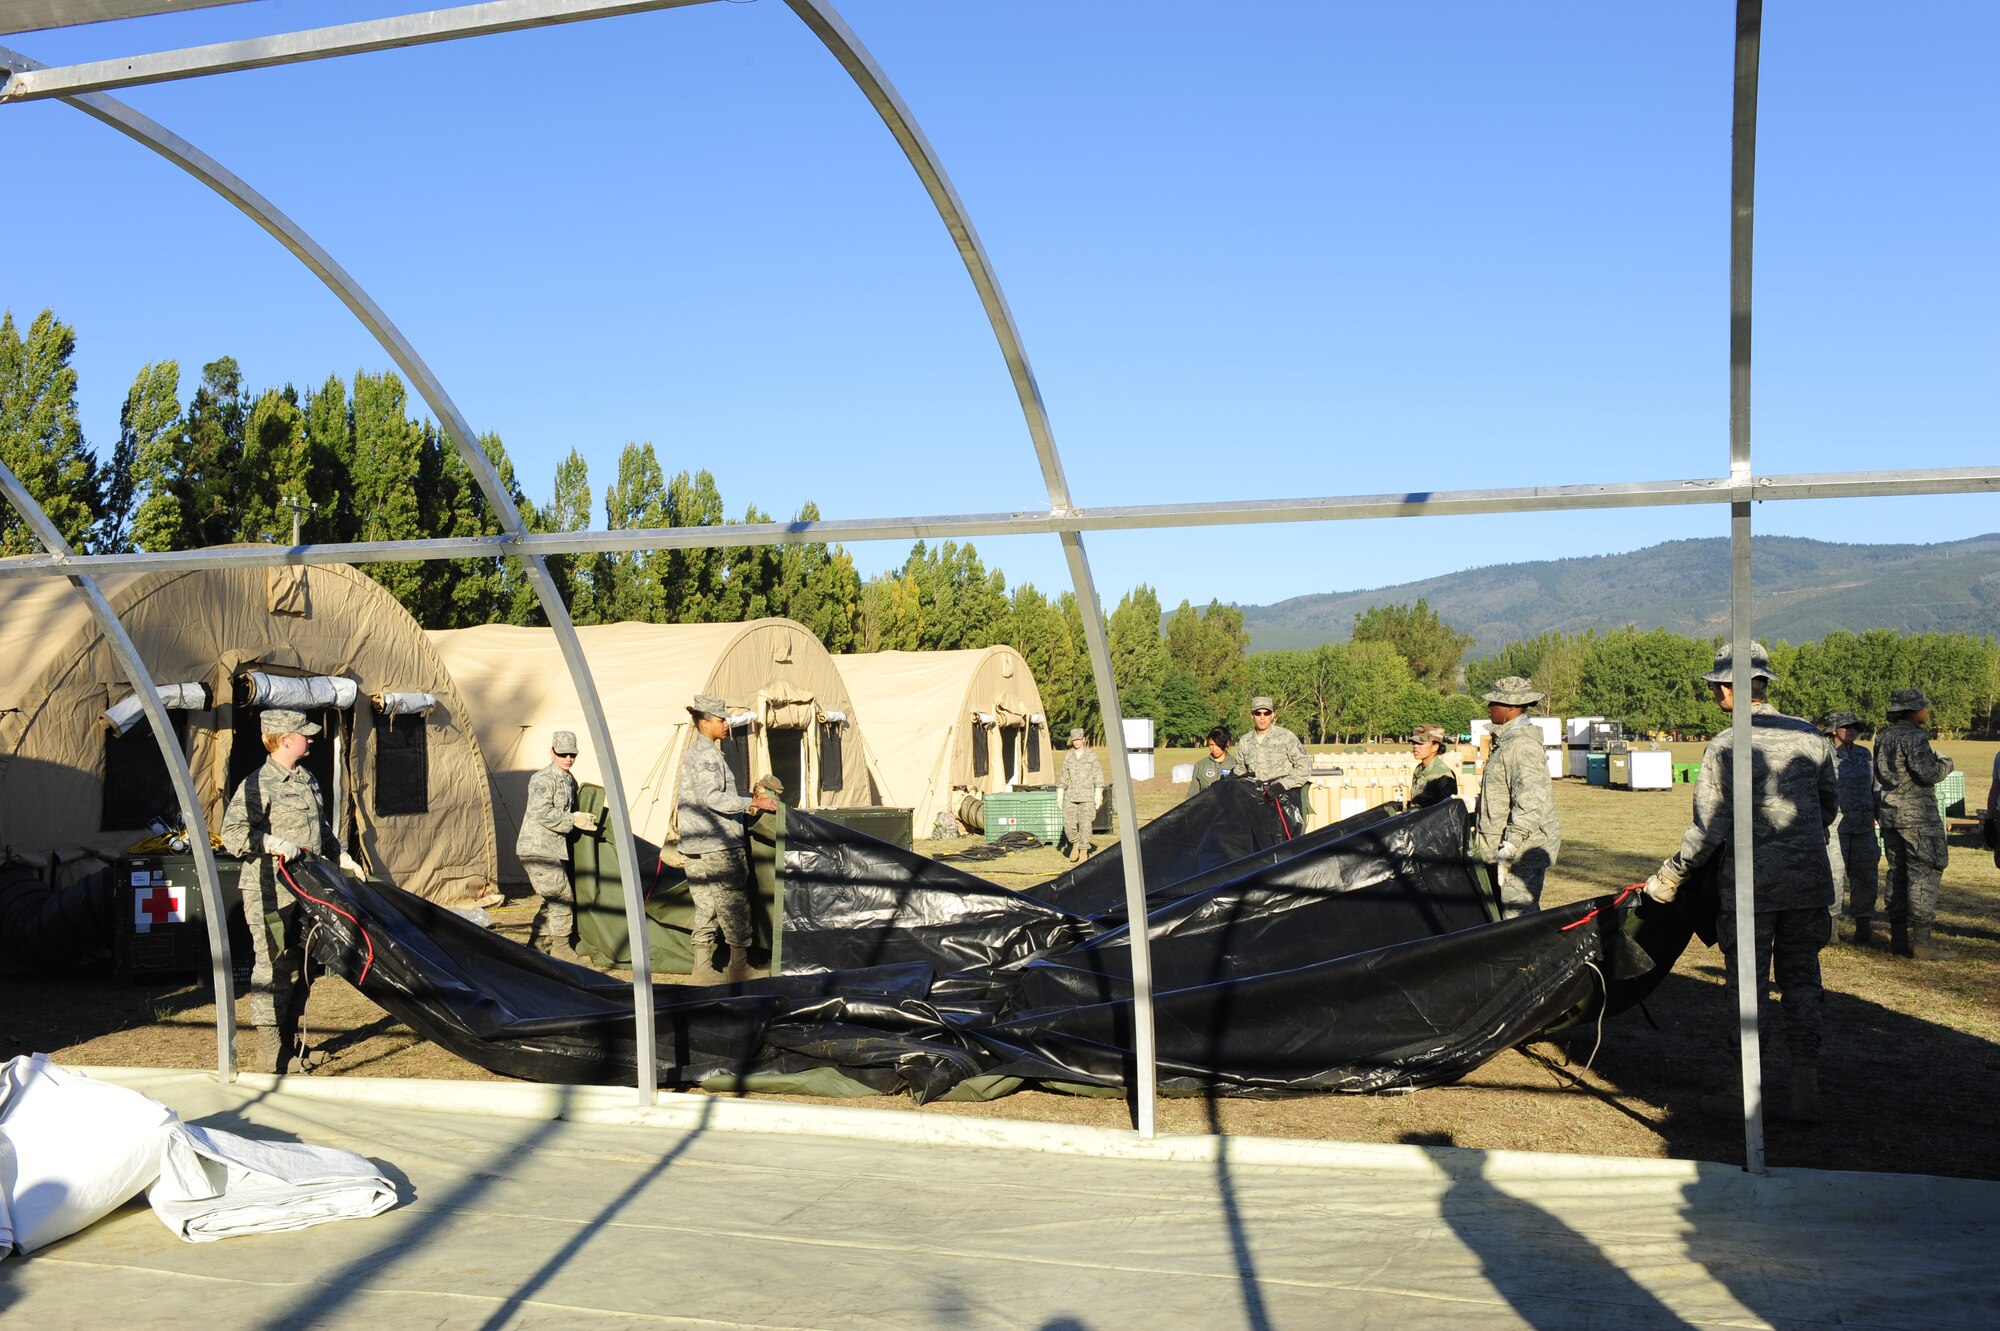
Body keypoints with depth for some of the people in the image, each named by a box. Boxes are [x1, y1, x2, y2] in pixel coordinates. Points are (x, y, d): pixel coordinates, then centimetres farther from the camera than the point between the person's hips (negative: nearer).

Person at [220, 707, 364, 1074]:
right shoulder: (258, 784, -12)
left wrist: (343, 858, 24)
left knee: (300, 967, 14)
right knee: (273, 968, -6)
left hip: (304, 889, 9)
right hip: (269, 892, -9)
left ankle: (291, 1043, 25)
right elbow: (232, 834, -18)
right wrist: (273, 844, -27)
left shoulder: (308, 781, 15)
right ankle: (269, 1053, 1)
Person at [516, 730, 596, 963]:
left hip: (554, 849, 9)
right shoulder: (542, 780, -14)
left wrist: (584, 819, 11)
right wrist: (573, 820, -21)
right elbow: (541, 813, -24)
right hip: (537, 848, -9)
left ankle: (536, 945, 22)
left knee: (552, 900, 13)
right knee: (562, 895, -9)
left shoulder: (570, 781, 14)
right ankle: (561, 948, 0)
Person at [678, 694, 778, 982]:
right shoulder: (708, 754, -13)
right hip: (718, 847, -10)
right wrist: (753, 802, -21)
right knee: (733, 907, -2)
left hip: (695, 846, 10)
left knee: (705, 909, 11)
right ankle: (739, 968, 2)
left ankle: (703, 970, 12)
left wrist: (745, 805, 20)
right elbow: (712, 798, -23)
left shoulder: (692, 752, 19)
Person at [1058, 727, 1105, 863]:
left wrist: (1098, 794, -6)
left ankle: (1084, 852, 7)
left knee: (1085, 824, -3)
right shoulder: (1068, 756, 8)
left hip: (1087, 795, -2)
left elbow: (1098, 776, 0)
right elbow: (1063, 776, 11)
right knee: (1068, 823, -7)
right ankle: (1075, 844, 17)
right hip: (1071, 795, 2)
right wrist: (1060, 794, 7)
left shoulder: (1091, 756, 0)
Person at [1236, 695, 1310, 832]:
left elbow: (1304, 766, -3)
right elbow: (1240, 769, 28)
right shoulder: (1244, 742, 15)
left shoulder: (1286, 737, 1)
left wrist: (1283, 784, -14)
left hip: (1286, 793, -4)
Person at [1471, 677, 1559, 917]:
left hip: (1523, 853, -11)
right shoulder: (1506, 742, 17)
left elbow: (1530, 802, -25)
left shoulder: (1523, 746, -17)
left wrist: (1509, 847, -28)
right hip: (1503, 851, 11)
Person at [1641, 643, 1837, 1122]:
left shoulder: (1723, 747, -13)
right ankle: (1805, 1091, 11)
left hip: (1750, 887, -4)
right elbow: (1829, 804, 14)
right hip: (1809, 882, 4)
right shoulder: (1810, 736, 2)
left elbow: (1708, 830, -13)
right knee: (1801, 983, 13)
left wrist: (1669, 876, 0)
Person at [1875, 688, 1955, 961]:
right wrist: (1946, 763, -2)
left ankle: (1899, 938, 14)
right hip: (1918, 815, -8)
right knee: (1924, 875, -5)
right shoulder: (1914, 736, -13)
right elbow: (1928, 772, -20)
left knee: (1898, 874, 11)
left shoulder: (1883, 737, 13)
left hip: (1890, 813, 8)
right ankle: (1921, 941, -8)